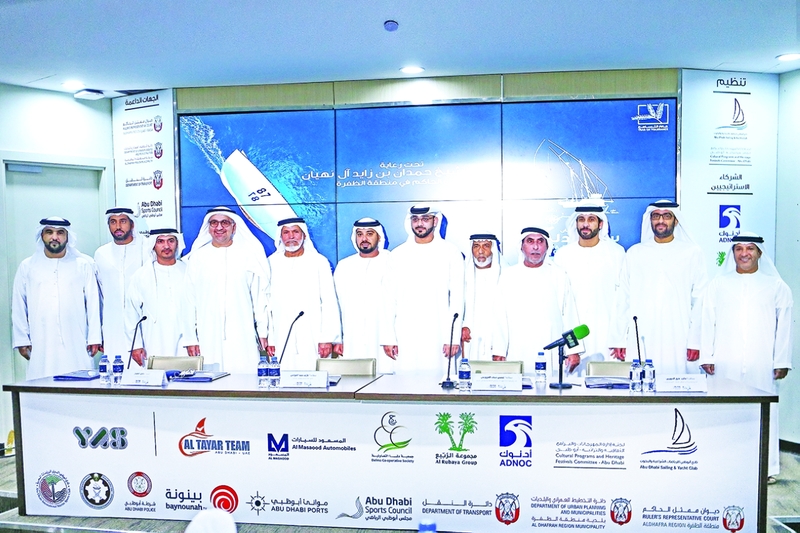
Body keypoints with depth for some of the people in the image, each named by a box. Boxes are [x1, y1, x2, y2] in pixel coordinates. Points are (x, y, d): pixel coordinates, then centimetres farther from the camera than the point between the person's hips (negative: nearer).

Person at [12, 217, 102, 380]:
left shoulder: (83, 265, 7)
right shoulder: (27, 267, 11)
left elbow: (93, 302, 5)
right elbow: (19, 306, 13)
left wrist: (94, 338, 2)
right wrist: (22, 340, 9)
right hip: (41, 346, 1)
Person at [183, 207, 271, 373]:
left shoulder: (249, 255, 6)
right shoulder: (198, 257, 8)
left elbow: (260, 295, 6)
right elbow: (188, 299, 7)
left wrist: (263, 332, 2)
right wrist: (190, 338, 3)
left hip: (243, 341, -1)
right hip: (208, 340, 1)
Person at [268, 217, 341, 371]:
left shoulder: (319, 262, 5)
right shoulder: (272, 263, 9)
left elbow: (329, 302, 1)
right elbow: (267, 303, 8)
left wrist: (327, 338, -5)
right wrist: (269, 338, 3)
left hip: (312, 340, -1)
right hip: (281, 340, 1)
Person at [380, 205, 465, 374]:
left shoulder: (450, 253, 4)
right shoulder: (398, 254, 9)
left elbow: (457, 297, 1)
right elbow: (389, 298, 7)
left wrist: (453, 337, -6)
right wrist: (387, 337, 2)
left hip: (438, 336, -1)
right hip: (405, 337, 2)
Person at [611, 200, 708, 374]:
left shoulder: (692, 253, 7)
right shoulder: (635, 253, 11)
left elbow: (700, 300, 2)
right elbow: (623, 299, 8)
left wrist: (695, 341, -5)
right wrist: (619, 340, 3)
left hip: (679, 342, -1)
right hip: (640, 342, 1)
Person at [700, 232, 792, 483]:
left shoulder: (777, 286, 10)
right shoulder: (718, 284, 11)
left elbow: (784, 327, 6)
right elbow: (708, 322, 7)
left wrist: (782, 361, 0)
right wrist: (707, 356, 1)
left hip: (762, 365, 0)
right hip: (725, 364, 1)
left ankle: (766, 465, 11)